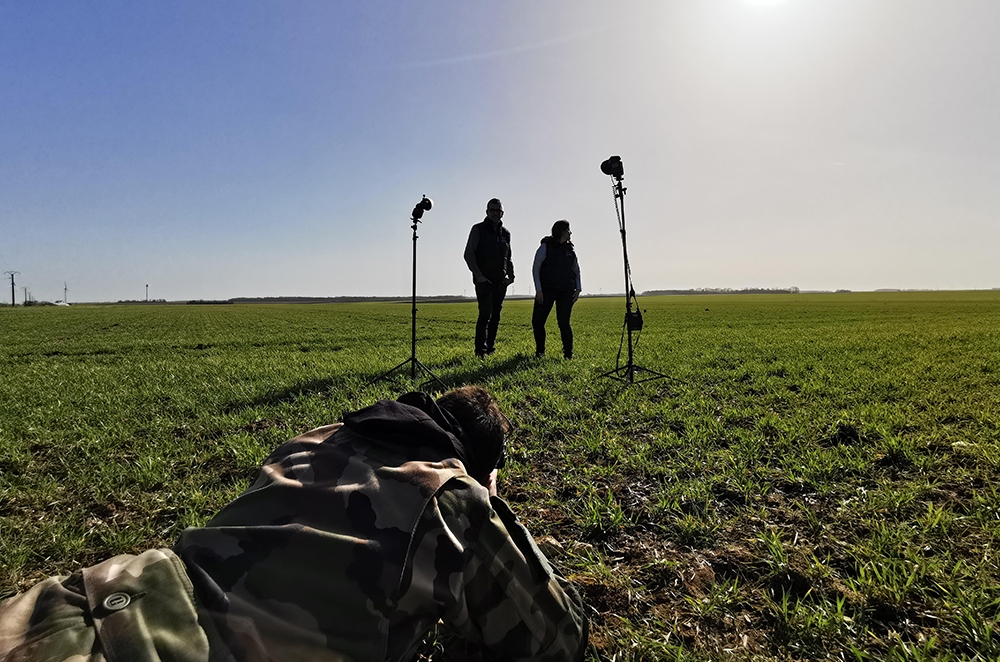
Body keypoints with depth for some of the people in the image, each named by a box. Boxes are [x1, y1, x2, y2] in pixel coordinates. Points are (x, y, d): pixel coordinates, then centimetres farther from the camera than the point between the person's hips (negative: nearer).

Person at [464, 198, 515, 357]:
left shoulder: (505, 233, 15)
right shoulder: (478, 229, 0)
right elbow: (469, 255, -5)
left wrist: (511, 275, 8)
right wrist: (478, 275, -14)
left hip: (500, 282, 5)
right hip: (484, 281, -5)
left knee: (496, 316, 6)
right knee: (485, 314, -13)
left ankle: (490, 347, 15)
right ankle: (480, 350, -10)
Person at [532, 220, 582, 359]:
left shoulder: (569, 249, 10)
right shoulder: (546, 247, -2)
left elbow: (576, 270, 19)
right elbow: (535, 268, -3)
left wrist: (578, 288, 8)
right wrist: (538, 290, -11)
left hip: (566, 291, 2)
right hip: (547, 289, -2)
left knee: (563, 323, -4)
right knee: (537, 321, -3)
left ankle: (568, 354, 8)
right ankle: (540, 351, 16)